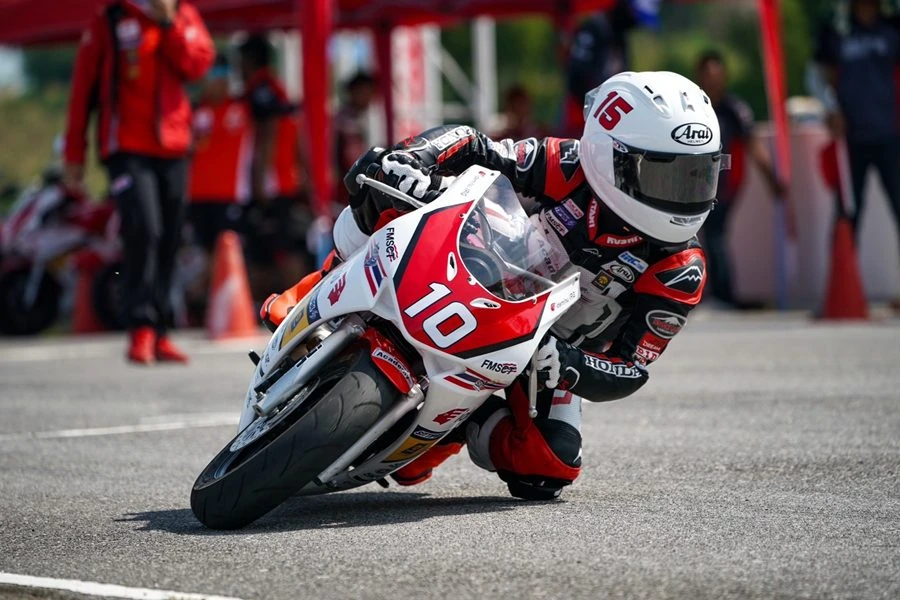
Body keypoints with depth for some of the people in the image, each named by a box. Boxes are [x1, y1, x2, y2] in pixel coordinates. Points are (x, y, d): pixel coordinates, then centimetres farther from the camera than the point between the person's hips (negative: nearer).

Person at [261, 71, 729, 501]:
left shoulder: (679, 273, -24)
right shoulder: (571, 168, -23)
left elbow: (630, 372, -22)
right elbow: (471, 148, -19)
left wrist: (565, 365, -44)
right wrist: (409, 158, -41)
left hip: (546, 356, 0)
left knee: (548, 470, -25)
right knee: (386, 193, -23)